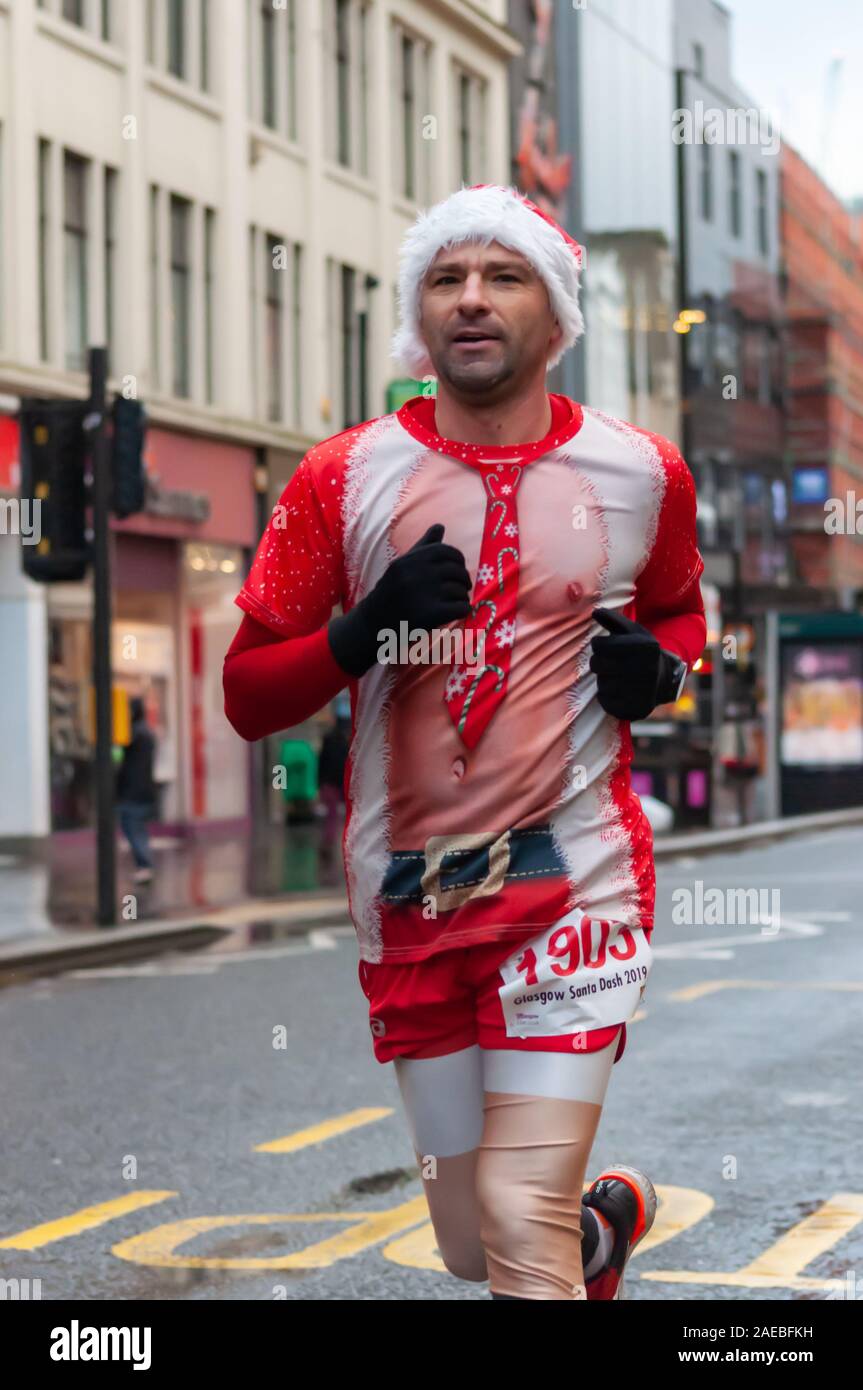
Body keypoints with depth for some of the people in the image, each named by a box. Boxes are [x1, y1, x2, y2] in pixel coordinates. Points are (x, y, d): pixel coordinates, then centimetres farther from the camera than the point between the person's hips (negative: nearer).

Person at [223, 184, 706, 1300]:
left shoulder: (642, 475, 1)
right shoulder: (344, 478, -1)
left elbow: (680, 610, 22)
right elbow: (246, 696, 0)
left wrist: (659, 662, -2)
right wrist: (365, 632, -19)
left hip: (575, 875, -2)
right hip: (408, 893, 2)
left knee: (520, 1215, -15)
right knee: (471, 1242, 14)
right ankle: (608, 1219, 46)